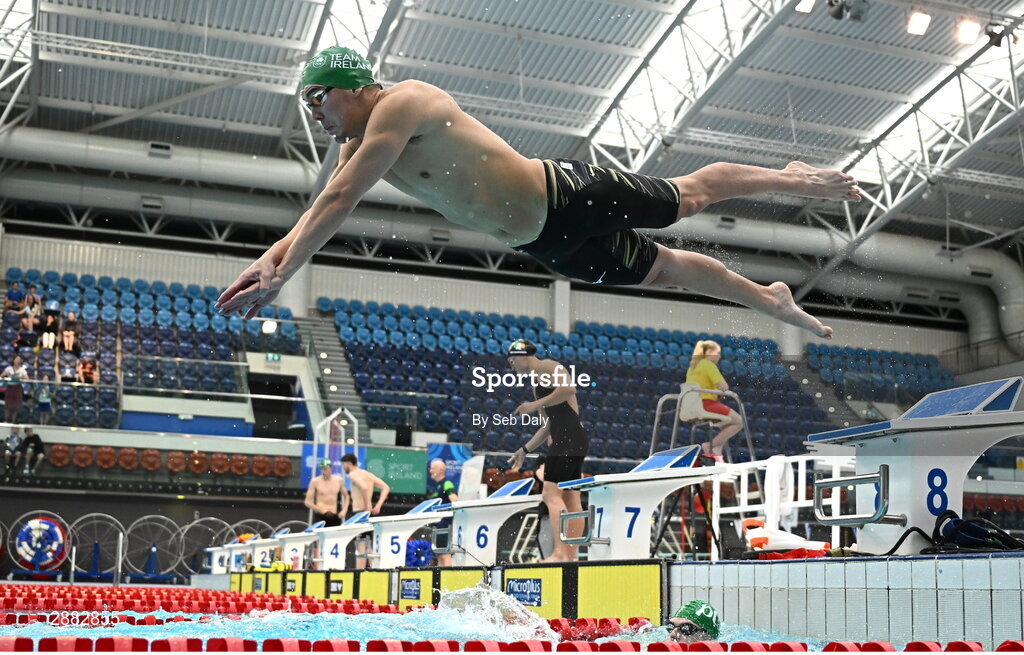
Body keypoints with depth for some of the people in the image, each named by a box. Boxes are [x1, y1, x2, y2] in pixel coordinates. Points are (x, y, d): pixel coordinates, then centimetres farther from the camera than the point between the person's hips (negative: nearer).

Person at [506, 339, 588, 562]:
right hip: (571, 443, 10)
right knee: (570, 499, 7)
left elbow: (569, 388, -21)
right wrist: (525, 450, 25)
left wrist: (535, 405, -15)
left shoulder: (547, 366, -1)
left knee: (551, 494, -15)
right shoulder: (537, 382, 26)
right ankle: (571, 555, 8)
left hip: (569, 438, -10)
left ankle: (560, 553, -20)